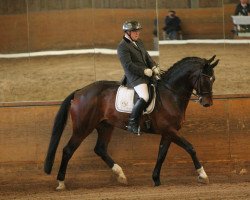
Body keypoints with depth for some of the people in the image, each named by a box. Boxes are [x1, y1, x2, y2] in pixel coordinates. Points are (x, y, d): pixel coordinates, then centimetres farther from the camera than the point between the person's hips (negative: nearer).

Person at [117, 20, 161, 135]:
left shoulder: (139, 42, 17)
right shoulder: (122, 47, -11)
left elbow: (147, 57, 21)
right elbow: (128, 65, -18)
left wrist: (154, 67, 2)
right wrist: (144, 71, -20)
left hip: (147, 73, 9)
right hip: (135, 77, -9)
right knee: (144, 97, -29)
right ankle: (132, 124, -19)